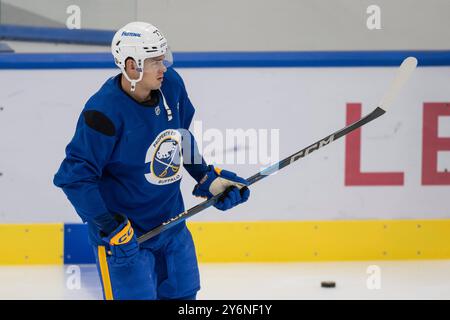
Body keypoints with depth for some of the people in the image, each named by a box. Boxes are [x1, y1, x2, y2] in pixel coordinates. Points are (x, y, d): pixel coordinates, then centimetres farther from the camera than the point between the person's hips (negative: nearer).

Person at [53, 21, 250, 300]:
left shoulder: (171, 85, -6)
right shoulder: (105, 112, -26)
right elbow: (75, 177, -23)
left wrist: (208, 177, 12)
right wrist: (111, 227, -25)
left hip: (171, 221, 7)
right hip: (124, 231, -7)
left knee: (183, 293, 19)